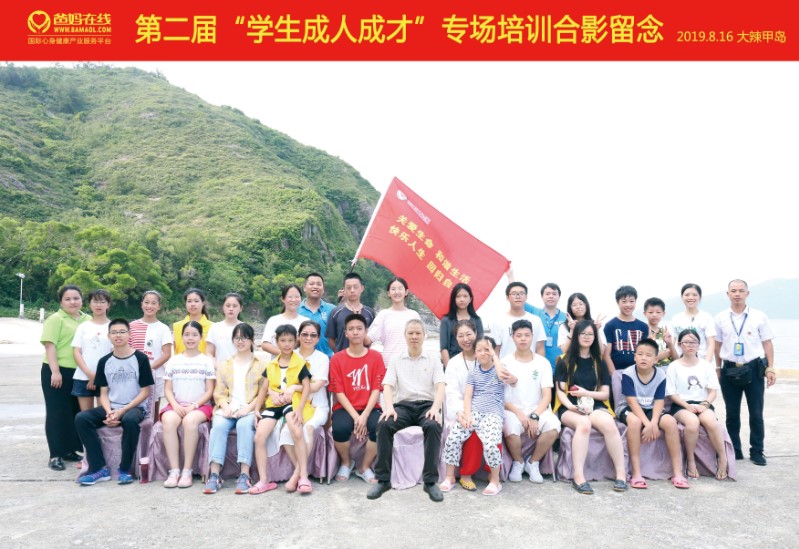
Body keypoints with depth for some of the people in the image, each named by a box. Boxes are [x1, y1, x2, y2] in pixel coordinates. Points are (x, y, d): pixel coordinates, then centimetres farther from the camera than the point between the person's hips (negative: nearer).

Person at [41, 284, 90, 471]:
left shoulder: (87, 320, 13)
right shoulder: (55, 319, -4)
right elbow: (50, 345, -11)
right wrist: (55, 371, -19)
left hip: (79, 373, 6)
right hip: (58, 372, -6)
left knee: (76, 412, 11)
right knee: (57, 412, -1)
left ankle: (70, 450, 22)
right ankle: (56, 455, 4)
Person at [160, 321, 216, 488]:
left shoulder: (207, 361, 8)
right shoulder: (174, 361, 15)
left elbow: (209, 390, 2)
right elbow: (167, 389, 10)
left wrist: (193, 406, -13)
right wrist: (175, 405, -10)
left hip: (200, 406, -2)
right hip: (177, 405, 2)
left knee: (190, 420, -36)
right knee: (168, 420, -32)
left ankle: (187, 471, -29)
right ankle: (174, 470, -29)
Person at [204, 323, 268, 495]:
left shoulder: (261, 365, 13)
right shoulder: (225, 365, 24)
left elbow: (263, 392, 3)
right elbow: (219, 392, 14)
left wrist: (249, 407, -13)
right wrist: (226, 406, -7)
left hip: (250, 409, -3)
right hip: (228, 409, 3)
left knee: (244, 425, -35)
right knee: (218, 426, -30)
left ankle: (244, 476, -36)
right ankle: (214, 475, -32)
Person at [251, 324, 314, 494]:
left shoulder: (300, 363, 1)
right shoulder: (271, 365, 16)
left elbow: (307, 388, -6)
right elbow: (264, 389, 20)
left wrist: (299, 409, -18)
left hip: (292, 403, -5)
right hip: (273, 405, 5)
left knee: (297, 432, -32)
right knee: (259, 436, -16)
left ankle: (302, 477, -23)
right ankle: (263, 480, -6)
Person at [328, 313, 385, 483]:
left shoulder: (375, 357, 2)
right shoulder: (337, 358, 0)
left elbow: (376, 389, -4)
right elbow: (339, 392, -4)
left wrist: (364, 416, -17)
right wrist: (355, 416, -16)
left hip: (369, 407, 1)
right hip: (345, 408, 0)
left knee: (380, 428, -31)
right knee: (340, 428, -33)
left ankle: (365, 467, -2)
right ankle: (346, 462, 3)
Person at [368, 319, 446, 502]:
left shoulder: (433, 359, 12)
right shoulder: (396, 360, 14)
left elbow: (441, 386, 0)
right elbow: (387, 386, 3)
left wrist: (435, 408, -20)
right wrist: (389, 407, -17)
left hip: (426, 404, -1)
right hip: (403, 405, 1)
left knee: (433, 425, -35)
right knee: (384, 424, -30)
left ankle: (430, 481, -25)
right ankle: (383, 479, -19)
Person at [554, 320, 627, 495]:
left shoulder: (599, 362, 15)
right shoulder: (565, 361, 6)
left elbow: (605, 394, 11)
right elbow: (560, 391, 1)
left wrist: (586, 393, -8)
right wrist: (571, 406, -18)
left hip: (595, 406, 2)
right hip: (570, 408, -2)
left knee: (609, 424, -32)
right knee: (583, 424, -37)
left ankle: (621, 474, -24)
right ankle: (578, 477, -39)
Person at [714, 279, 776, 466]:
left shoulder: (759, 316, -1)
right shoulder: (720, 318, 3)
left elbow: (767, 343, 1)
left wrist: (770, 368, -3)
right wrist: (718, 368, 10)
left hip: (754, 369, -1)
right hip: (730, 370, 1)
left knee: (756, 414, 4)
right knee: (732, 413, 9)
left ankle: (757, 451, 16)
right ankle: (734, 450, 19)